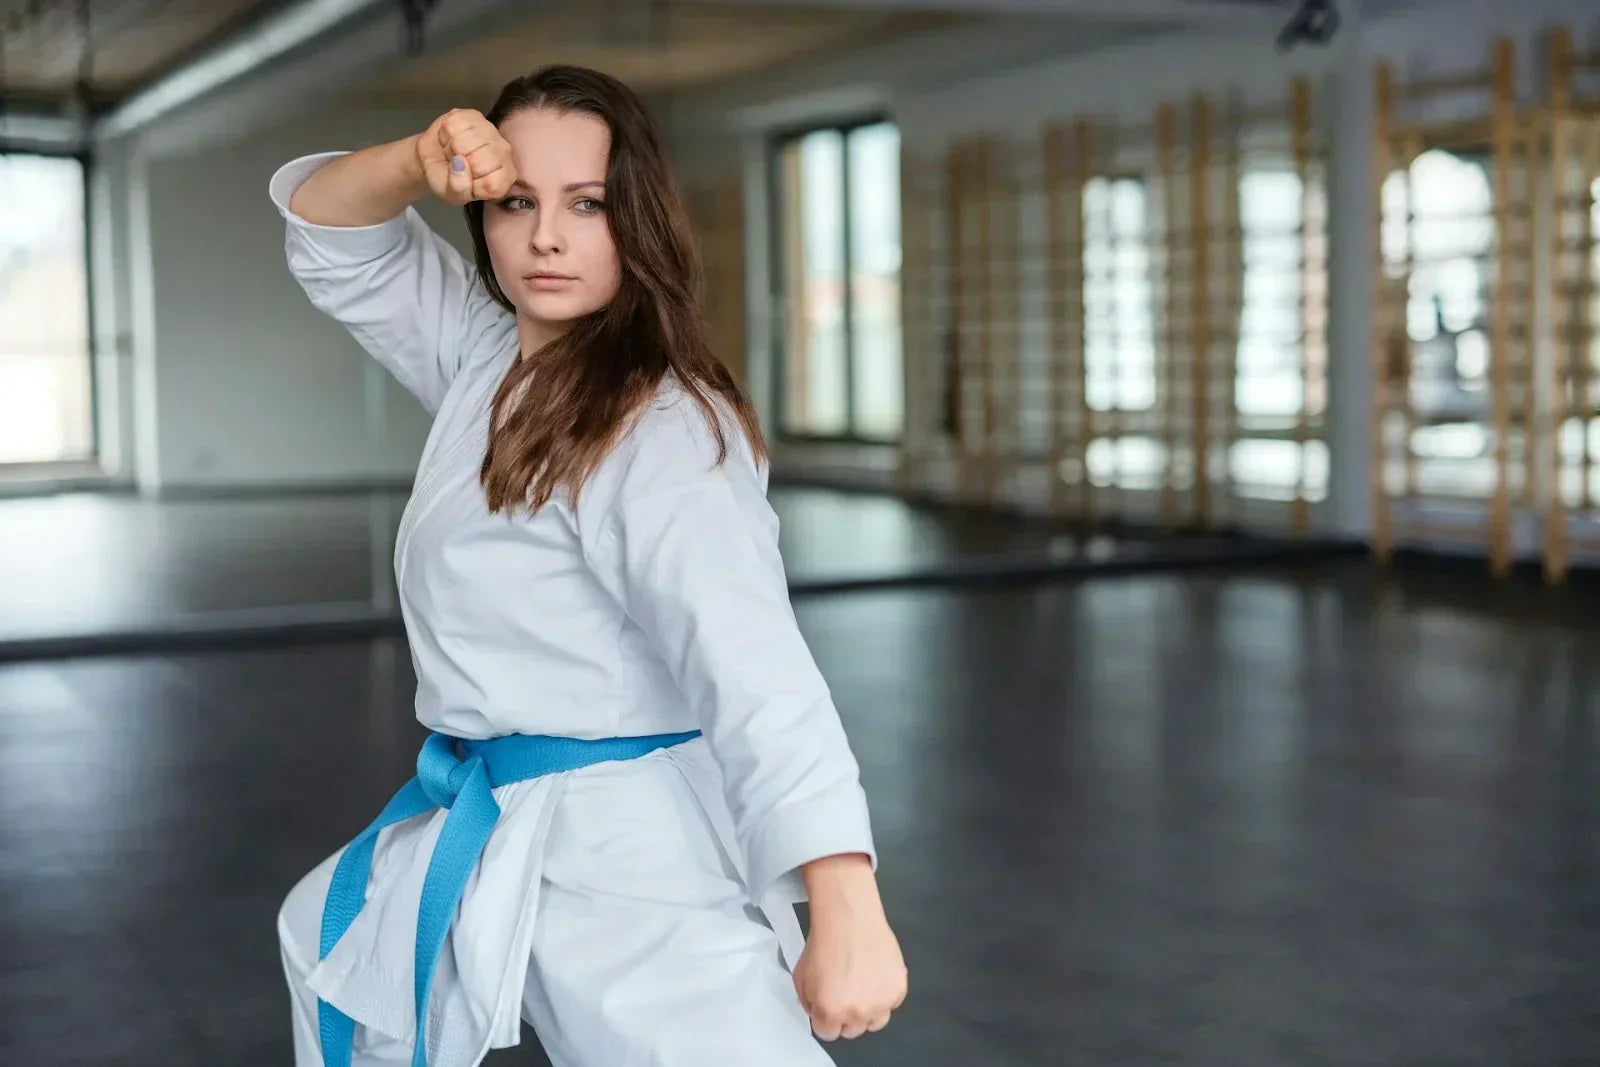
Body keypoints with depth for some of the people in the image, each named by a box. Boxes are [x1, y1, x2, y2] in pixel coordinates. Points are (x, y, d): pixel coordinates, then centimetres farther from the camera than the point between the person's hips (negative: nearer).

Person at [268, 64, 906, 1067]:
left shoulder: (663, 429, -21)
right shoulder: (482, 356, 5)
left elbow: (758, 674, -31)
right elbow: (328, 229, 7)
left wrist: (846, 912, -39)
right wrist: (420, 161, -17)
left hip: (629, 864, -9)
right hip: (479, 844, 9)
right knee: (331, 943, 32)